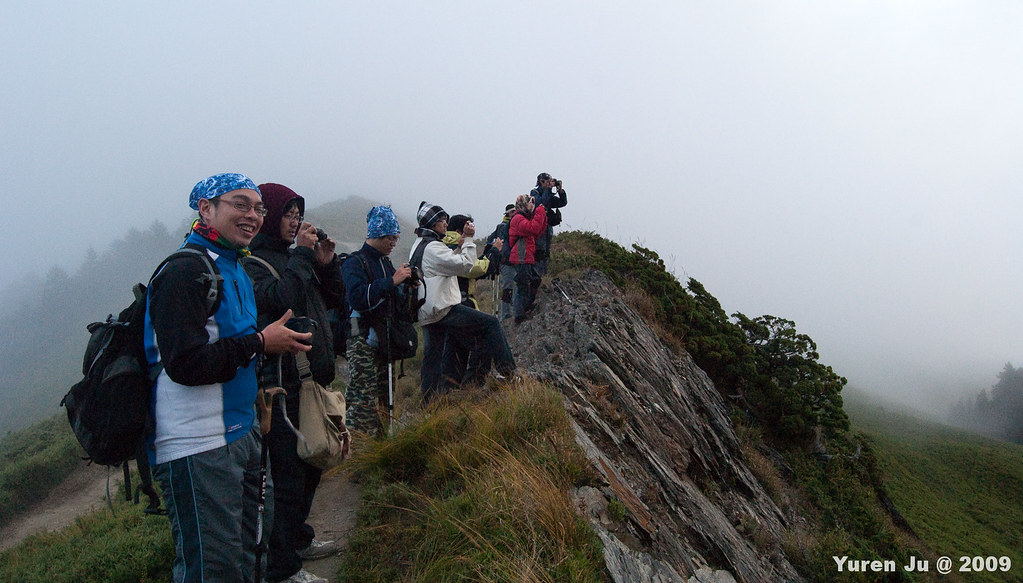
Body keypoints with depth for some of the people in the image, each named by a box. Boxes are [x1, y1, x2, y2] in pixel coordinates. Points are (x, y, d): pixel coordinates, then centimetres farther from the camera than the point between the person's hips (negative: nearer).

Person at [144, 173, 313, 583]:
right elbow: (185, 363, -26)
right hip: (199, 448, -10)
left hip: (241, 433, 10)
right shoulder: (185, 272, -16)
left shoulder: (235, 269, 16)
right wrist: (260, 343, -17)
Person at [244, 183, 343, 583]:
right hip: (282, 384, -9)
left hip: (311, 377, 9)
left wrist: (327, 263, 2)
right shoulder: (251, 264, -10)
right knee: (287, 473, -3)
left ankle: (298, 538, 38)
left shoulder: (294, 256, 15)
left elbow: (333, 301, 17)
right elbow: (282, 300, -27)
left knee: (310, 463, 20)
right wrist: (302, 256, -17)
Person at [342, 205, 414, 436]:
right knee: (363, 400, -11)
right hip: (362, 338, -9)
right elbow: (358, 297, -27)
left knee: (383, 396, 13)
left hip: (383, 337, 9)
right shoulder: (355, 263, -10)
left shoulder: (385, 262, 16)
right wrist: (392, 281, -25)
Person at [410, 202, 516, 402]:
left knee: (432, 356, 14)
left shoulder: (419, 245, 18)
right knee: (491, 323, -6)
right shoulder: (432, 247, -14)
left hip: (427, 314, 10)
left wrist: (460, 247, 11)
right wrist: (468, 240, -10)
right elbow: (465, 265, -17)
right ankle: (506, 372, -3)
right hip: (443, 309, -10)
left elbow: (449, 261, 24)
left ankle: (428, 400, 18)